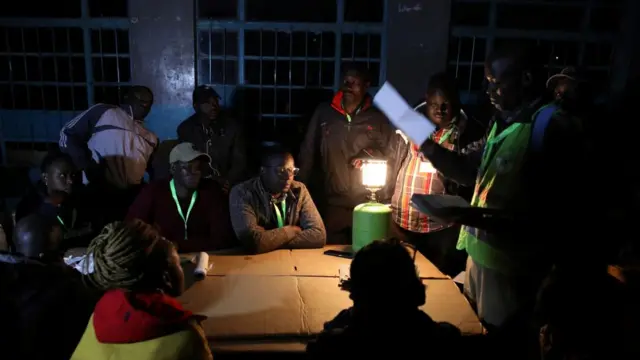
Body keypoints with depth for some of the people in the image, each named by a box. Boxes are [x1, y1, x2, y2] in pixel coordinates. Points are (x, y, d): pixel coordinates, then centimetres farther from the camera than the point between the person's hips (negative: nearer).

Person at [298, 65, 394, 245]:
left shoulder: (378, 118, 1)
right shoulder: (323, 113, 2)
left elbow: (388, 156, 7)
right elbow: (308, 153, 6)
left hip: (368, 204, 0)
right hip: (331, 203, 0)